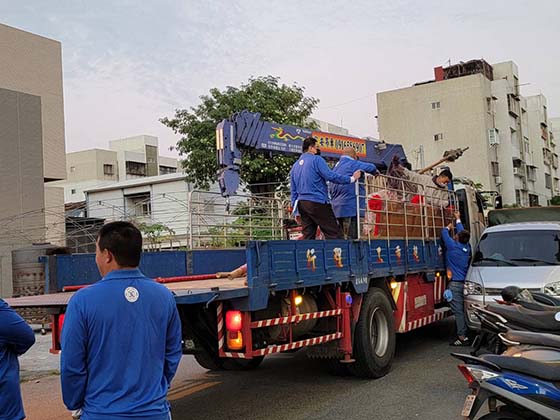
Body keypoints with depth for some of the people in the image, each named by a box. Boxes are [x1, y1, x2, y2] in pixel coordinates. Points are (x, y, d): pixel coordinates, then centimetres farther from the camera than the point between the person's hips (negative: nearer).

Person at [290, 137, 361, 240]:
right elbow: (330, 176, -14)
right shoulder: (316, 159, -4)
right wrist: (351, 178, -6)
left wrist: (296, 211, 20)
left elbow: (293, 190, 18)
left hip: (302, 204, 7)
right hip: (317, 202, -7)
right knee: (334, 234, -7)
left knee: (307, 237, 7)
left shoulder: (295, 166, 19)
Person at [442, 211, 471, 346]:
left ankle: (462, 337, -8)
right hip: (465, 283, 7)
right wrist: (458, 219, 37)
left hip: (455, 283, -7)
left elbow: (444, 233, 2)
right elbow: (462, 231, 23)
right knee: (463, 310, 12)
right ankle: (465, 334, 16)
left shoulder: (453, 246, -11)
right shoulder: (467, 247, 8)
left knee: (458, 310, -7)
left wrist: (448, 227, 23)